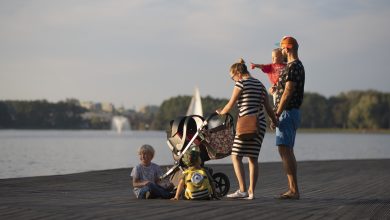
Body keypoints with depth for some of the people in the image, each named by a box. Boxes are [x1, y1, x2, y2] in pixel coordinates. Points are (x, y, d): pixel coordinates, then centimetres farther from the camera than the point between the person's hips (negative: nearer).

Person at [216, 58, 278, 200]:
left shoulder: (241, 83, -4)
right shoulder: (259, 84, 16)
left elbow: (231, 104, -1)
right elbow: (267, 106, 15)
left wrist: (221, 113, 16)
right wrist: (275, 121, 25)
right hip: (260, 123, 8)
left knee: (236, 156, -3)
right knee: (253, 158, 8)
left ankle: (242, 190, -12)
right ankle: (252, 191, 5)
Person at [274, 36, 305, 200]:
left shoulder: (293, 67, -15)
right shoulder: (298, 66, 18)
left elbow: (287, 93, -20)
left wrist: (276, 114, -20)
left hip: (287, 113, -11)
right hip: (292, 113, 11)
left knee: (285, 150, -13)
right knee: (287, 152, 13)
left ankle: (294, 190, -15)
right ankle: (292, 189, 15)